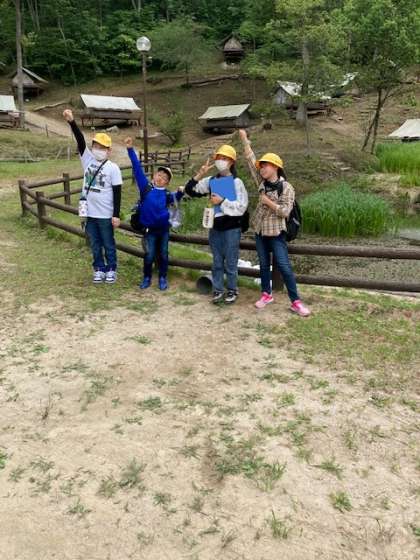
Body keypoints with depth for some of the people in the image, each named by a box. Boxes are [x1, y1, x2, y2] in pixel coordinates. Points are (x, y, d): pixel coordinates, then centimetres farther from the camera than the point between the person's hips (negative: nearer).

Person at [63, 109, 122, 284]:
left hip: (105, 215, -4)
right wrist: (72, 122, -25)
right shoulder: (87, 159, 3)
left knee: (108, 245, 9)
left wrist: (116, 215, -12)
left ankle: (111, 269, 24)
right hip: (89, 213, 4)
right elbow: (80, 141, -10)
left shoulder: (113, 168, -8)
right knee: (95, 245, 14)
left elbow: (117, 193, -9)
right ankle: (99, 269, 27)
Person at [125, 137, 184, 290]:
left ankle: (163, 278, 25)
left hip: (163, 228, 2)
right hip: (149, 228, -2)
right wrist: (130, 149, -11)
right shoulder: (145, 186, -3)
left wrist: (180, 192, -34)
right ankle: (147, 278, 21)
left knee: (163, 254, 10)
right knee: (149, 255, 2)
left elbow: (175, 199, -12)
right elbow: (137, 168, -6)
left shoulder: (167, 194, 2)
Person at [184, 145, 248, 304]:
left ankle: (232, 290, 20)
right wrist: (199, 175, -8)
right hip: (215, 227, 4)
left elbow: (242, 207, -12)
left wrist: (222, 201, -17)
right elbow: (190, 190, 4)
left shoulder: (236, 182, -7)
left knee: (230, 262, 5)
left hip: (232, 228, -4)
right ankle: (218, 290, 23)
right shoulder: (210, 181, 5)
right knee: (217, 262, 12)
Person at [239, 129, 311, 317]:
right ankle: (266, 294, 28)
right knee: (264, 264, 14)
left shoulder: (286, 188, -12)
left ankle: (295, 301, 0)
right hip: (260, 231, 6)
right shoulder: (263, 182, 3)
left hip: (276, 232, -6)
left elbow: (285, 212, -16)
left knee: (284, 266, -6)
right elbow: (251, 159, 8)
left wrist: (269, 202, -19)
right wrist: (244, 139, 7)